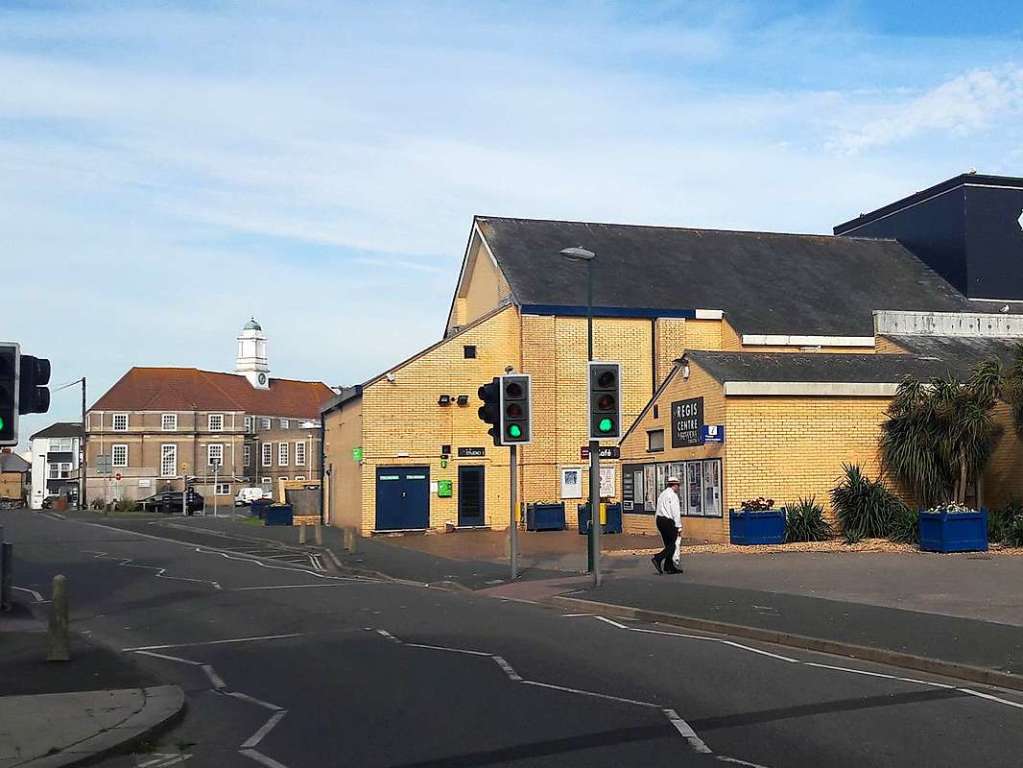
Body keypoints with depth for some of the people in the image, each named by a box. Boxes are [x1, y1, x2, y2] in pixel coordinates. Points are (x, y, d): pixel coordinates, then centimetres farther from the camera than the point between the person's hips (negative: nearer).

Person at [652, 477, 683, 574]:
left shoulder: (662, 494, 15)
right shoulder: (673, 495, -11)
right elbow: (676, 512, -15)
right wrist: (679, 527, -12)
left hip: (659, 519, 9)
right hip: (668, 521, -9)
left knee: (668, 544, 12)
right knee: (671, 545, -3)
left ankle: (670, 567, 13)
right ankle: (658, 558, -17)